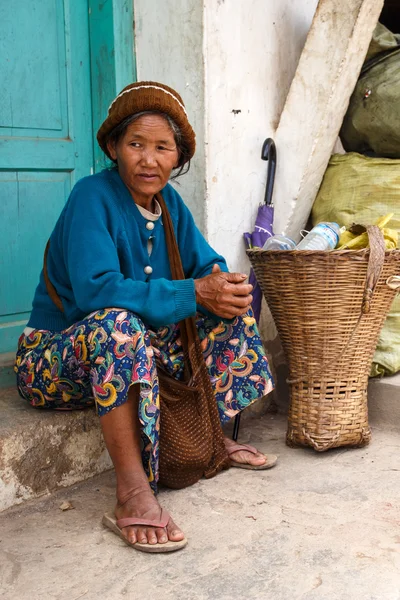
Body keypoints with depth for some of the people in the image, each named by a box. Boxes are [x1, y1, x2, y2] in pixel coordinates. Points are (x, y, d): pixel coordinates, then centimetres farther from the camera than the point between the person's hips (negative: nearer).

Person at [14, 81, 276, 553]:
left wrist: (220, 284, -23)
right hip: (53, 360, -7)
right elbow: (95, 290, -31)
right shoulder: (93, 196, -19)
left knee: (231, 307, 2)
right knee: (116, 323, -39)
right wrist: (194, 292, -33)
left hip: (130, 350, 7)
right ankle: (133, 493, -36)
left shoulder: (168, 202, 4)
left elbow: (208, 265, 3)